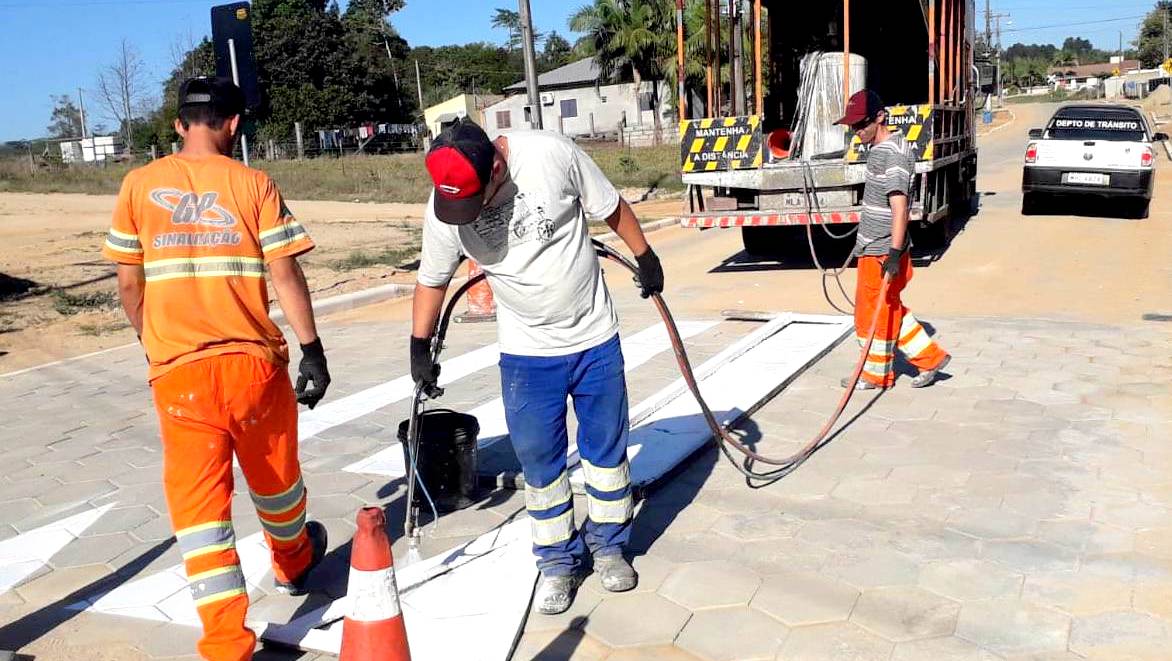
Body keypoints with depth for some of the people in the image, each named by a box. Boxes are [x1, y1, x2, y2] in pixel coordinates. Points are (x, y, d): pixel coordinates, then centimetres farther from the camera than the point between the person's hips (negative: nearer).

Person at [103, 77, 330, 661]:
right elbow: (285, 274, -7)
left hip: (177, 369, 1)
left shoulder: (140, 185, 3)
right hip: (252, 360, 0)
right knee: (273, 474, 21)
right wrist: (312, 350, -2)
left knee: (197, 499, 5)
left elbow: (128, 284, 5)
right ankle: (292, 564, 46)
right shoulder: (252, 183, -2)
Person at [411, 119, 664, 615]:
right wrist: (420, 349, 9)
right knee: (539, 461, 5)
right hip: (527, 353, 1)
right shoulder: (443, 207, -13)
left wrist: (645, 257, 6)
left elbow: (610, 207, -5)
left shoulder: (551, 154, -21)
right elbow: (432, 280, 2)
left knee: (606, 446, 12)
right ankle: (558, 560, 26)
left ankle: (608, 545, 33)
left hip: (595, 337, -1)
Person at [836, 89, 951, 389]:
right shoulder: (877, 148, 11)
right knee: (889, 308, 17)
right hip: (872, 246, 10)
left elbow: (899, 208, -27)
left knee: (877, 310, 4)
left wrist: (894, 253, -32)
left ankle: (877, 374, 19)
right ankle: (930, 357, 25)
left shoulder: (893, 154, -20)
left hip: (882, 250, -10)